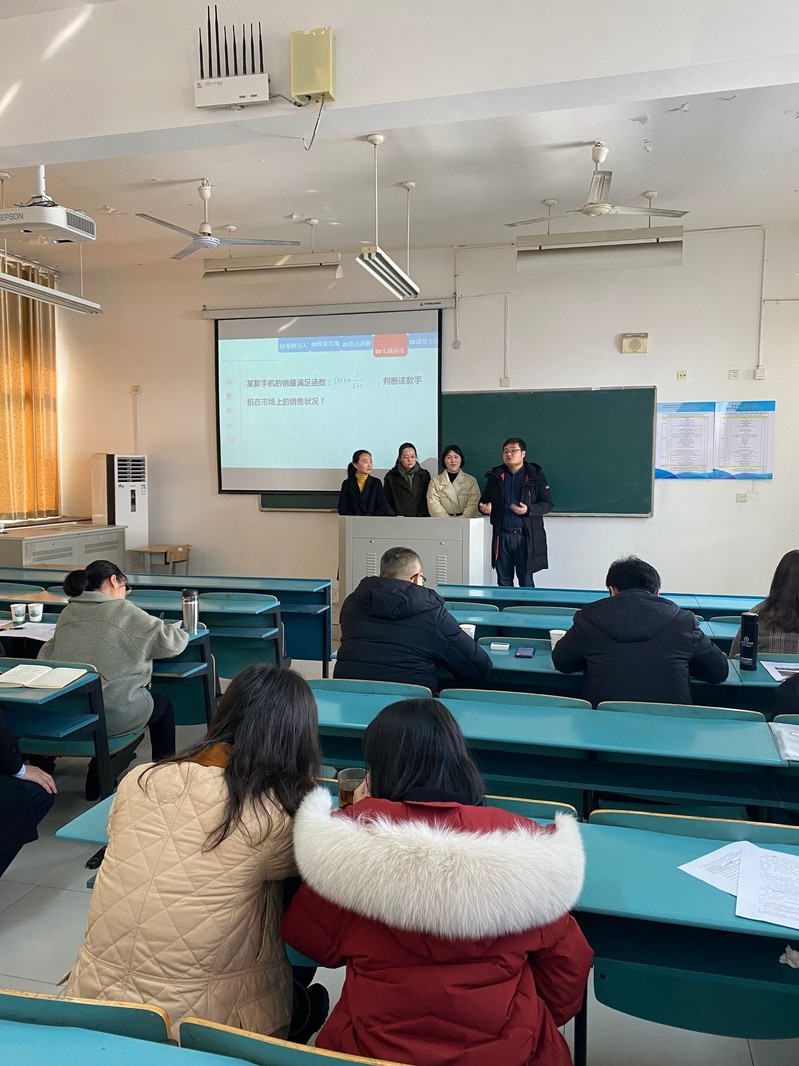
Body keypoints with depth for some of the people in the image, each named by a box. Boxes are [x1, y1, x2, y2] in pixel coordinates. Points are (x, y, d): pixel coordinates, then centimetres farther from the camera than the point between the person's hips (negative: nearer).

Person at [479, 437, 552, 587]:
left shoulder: (536, 475, 1)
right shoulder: (495, 476, 10)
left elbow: (548, 504, 0)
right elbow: (483, 501, 19)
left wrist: (529, 510, -17)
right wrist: (484, 508, -4)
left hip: (526, 536, -3)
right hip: (502, 536, 3)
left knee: (526, 581, 2)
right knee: (504, 582, 10)